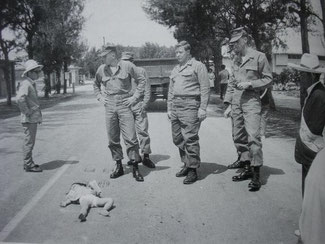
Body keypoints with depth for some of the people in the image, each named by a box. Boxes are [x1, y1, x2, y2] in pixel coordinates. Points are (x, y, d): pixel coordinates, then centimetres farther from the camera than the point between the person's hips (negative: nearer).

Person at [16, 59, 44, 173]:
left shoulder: (32, 83, 16)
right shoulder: (25, 83, -15)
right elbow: (20, 99, -29)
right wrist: (27, 112, -21)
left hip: (34, 117, 10)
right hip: (29, 118, -10)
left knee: (29, 142, 16)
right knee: (29, 141, -3)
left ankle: (28, 163, 25)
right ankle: (28, 165, 3)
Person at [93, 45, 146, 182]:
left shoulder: (127, 66, -2)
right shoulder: (102, 69, 9)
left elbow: (141, 80, 5)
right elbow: (96, 84, 27)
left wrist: (135, 97, -2)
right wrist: (99, 97, 12)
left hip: (124, 104, -4)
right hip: (109, 106, 4)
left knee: (130, 138, -7)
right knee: (112, 138, 6)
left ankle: (135, 168, 2)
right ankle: (118, 166, 19)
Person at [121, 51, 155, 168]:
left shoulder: (141, 71, 3)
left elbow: (147, 89, 1)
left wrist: (144, 104, -7)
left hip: (138, 105, -4)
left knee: (143, 131, -6)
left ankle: (146, 156, 1)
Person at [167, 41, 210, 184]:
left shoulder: (197, 66, 0)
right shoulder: (175, 69, 22)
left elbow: (205, 88, -6)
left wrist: (203, 108, -13)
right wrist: (169, 108, 17)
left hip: (190, 105, -7)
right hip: (175, 107, 7)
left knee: (190, 138, -8)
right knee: (177, 138, 8)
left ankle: (193, 170, 0)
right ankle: (186, 164, 22)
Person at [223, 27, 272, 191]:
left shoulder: (258, 57, -3)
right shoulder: (235, 61, 16)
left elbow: (268, 79, -2)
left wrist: (250, 84, -14)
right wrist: (227, 103, 13)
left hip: (251, 101, -7)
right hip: (236, 102, 7)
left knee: (253, 137, -13)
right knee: (239, 138, 10)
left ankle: (256, 175, -7)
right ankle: (248, 168, 23)